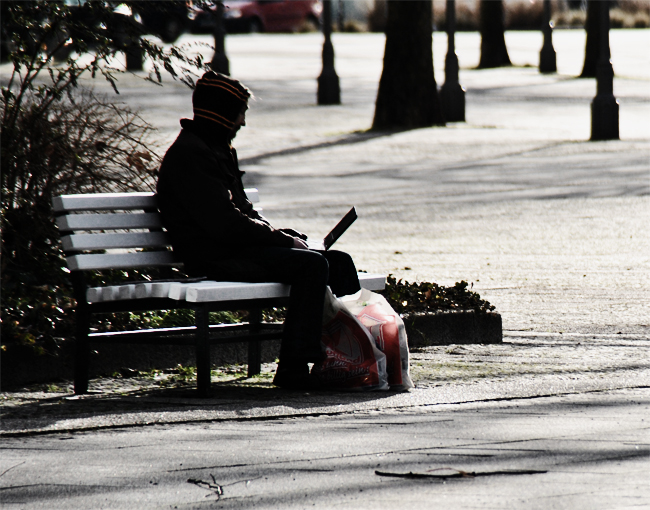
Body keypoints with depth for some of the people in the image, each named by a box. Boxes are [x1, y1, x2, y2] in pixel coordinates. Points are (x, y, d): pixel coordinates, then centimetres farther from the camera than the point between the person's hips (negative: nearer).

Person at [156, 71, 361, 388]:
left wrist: (284, 235, 6)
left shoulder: (219, 151, 22)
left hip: (237, 247, 10)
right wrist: (283, 239, -14)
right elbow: (224, 223, -20)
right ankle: (293, 370, -26)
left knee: (338, 262, 1)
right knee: (311, 264, -26)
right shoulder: (189, 155, -12)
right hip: (215, 258, -10)